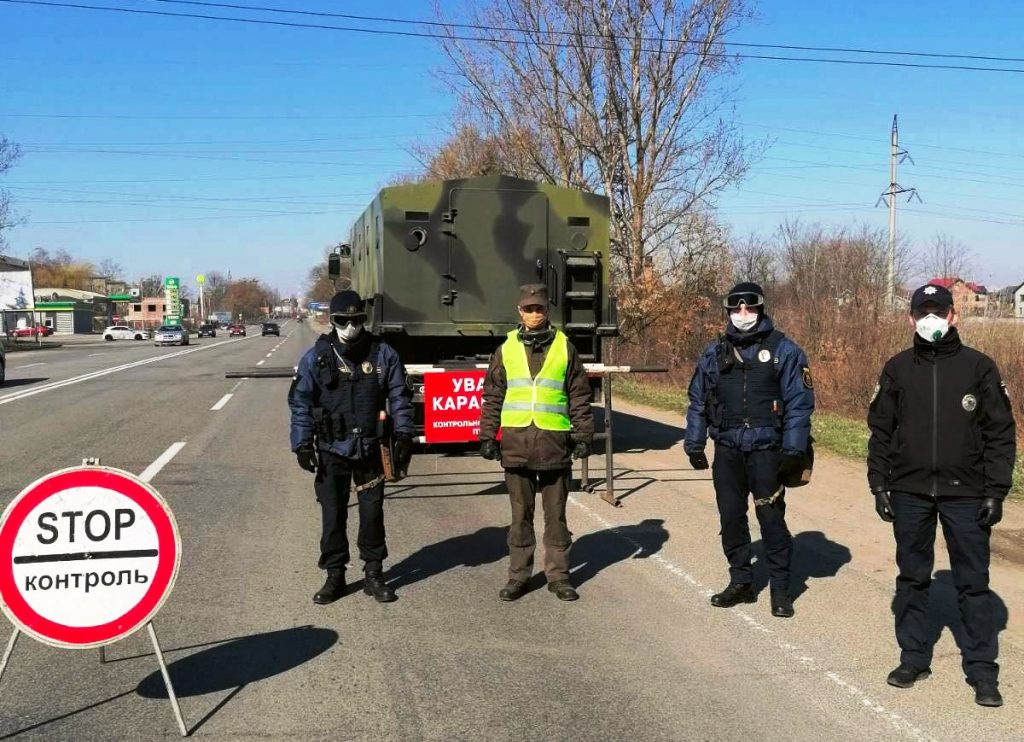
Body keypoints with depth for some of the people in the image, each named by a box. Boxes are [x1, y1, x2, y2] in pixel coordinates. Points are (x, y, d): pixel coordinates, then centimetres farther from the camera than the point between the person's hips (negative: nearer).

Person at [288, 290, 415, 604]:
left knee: (372, 511, 8)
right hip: (331, 449, 0)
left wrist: (404, 435, -1)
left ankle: (373, 573, 21)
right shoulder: (316, 357, -3)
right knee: (333, 514, 7)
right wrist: (302, 443, -6)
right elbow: (300, 402, -1)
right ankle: (334, 576, 20)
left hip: (370, 448, 1)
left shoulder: (382, 354, 0)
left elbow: (399, 397, 5)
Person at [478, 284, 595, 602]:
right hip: (516, 442, 1)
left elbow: (579, 396, 7)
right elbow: (492, 397, 9)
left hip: (554, 443, -1)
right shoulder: (506, 350, 7)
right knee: (521, 513, 9)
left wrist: (583, 435, 3)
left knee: (555, 513, 7)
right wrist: (487, 437, 5)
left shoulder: (564, 348, 5)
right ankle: (518, 575, 17)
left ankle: (558, 575, 17)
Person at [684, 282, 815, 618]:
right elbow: (698, 401, 14)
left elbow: (799, 402, -5)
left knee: (772, 518, -1)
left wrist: (794, 450, -11)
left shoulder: (784, 350, -2)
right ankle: (740, 582, 24)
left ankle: (780, 588, 11)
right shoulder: (715, 353, 9)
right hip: (727, 451, 4)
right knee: (731, 517, 10)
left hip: (766, 450, -4)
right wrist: (694, 444, 11)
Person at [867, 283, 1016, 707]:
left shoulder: (979, 367, -1)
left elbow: (1001, 433, -1)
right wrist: (879, 485, 2)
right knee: (912, 578, 11)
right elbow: (880, 431, 8)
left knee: (974, 582, 3)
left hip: (966, 495, -2)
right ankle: (913, 659, 23)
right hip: (909, 493, 2)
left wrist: (996, 491, -6)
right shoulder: (897, 369, 4)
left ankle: (982, 671, 12)